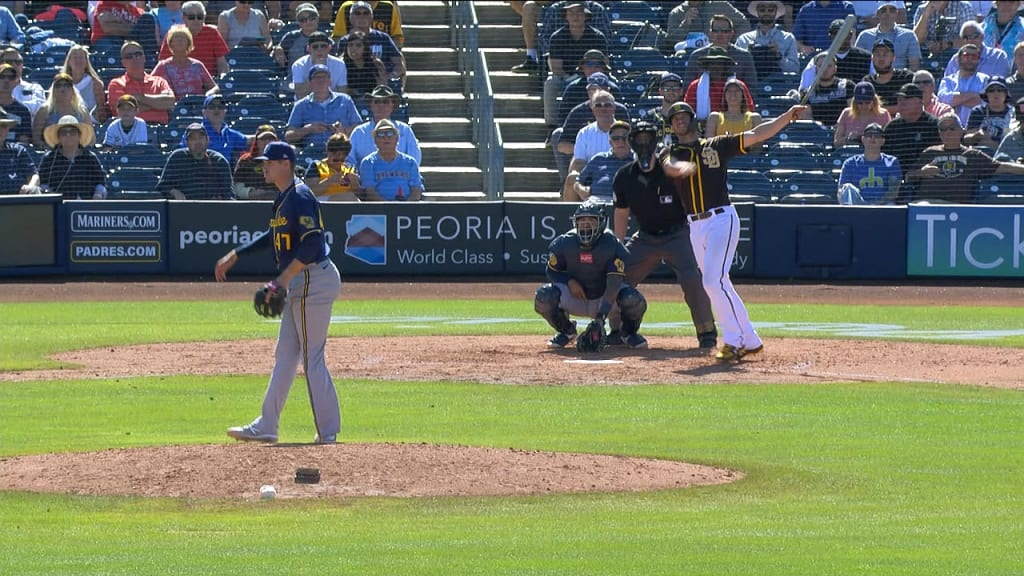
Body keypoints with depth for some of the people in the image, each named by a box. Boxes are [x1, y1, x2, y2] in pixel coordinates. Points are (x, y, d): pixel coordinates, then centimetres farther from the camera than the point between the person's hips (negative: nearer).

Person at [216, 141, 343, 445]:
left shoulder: (300, 197, -17)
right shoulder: (283, 198, 14)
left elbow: (311, 245, -25)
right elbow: (273, 237, 28)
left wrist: (281, 281, -26)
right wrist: (234, 256, 26)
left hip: (313, 280, -11)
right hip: (300, 284, 11)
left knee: (312, 358, -6)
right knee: (285, 354, 14)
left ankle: (327, 432, -2)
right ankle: (266, 426, 20)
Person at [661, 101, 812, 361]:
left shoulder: (717, 145, 7)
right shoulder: (671, 154, 12)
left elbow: (756, 135, 2)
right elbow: (670, 167, -13)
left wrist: (788, 116, -10)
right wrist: (684, 168, -37)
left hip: (722, 219, -5)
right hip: (695, 226, 5)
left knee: (713, 280, -18)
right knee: (717, 284, 8)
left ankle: (734, 341, -13)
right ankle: (750, 340, 17)